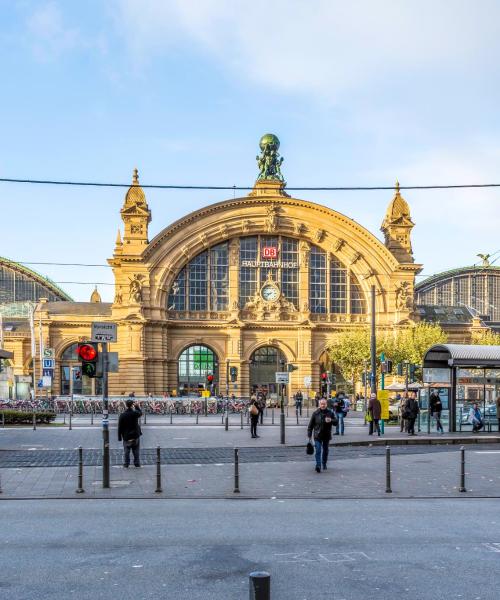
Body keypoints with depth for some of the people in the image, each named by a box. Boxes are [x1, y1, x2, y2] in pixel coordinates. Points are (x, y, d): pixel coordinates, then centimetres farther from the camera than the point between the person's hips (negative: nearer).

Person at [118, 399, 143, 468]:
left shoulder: (122, 415, -11)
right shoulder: (135, 413, -12)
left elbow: (120, 427, -6)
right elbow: (140, 413, 15)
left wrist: (119, 437, 3)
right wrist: (136, 406, 15)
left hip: (126, 437, 0)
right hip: (135, 436, 0)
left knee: (126, 451, 12)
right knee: (136, 451, 12)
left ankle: (126, 464, 15)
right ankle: (137, 464, 17)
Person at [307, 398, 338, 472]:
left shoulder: (330, 412, -1)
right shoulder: (315, 413, -4)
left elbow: (336, 421, 2)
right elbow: (311, 424, 0)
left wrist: (331, 420, -20)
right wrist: (309, 435, -3)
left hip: (326, 435, 2)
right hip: (318, 436, -2)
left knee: (325, 451, 15)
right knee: (318, 451, -11)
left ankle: (324, 464, 33)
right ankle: (318, 466, -15)